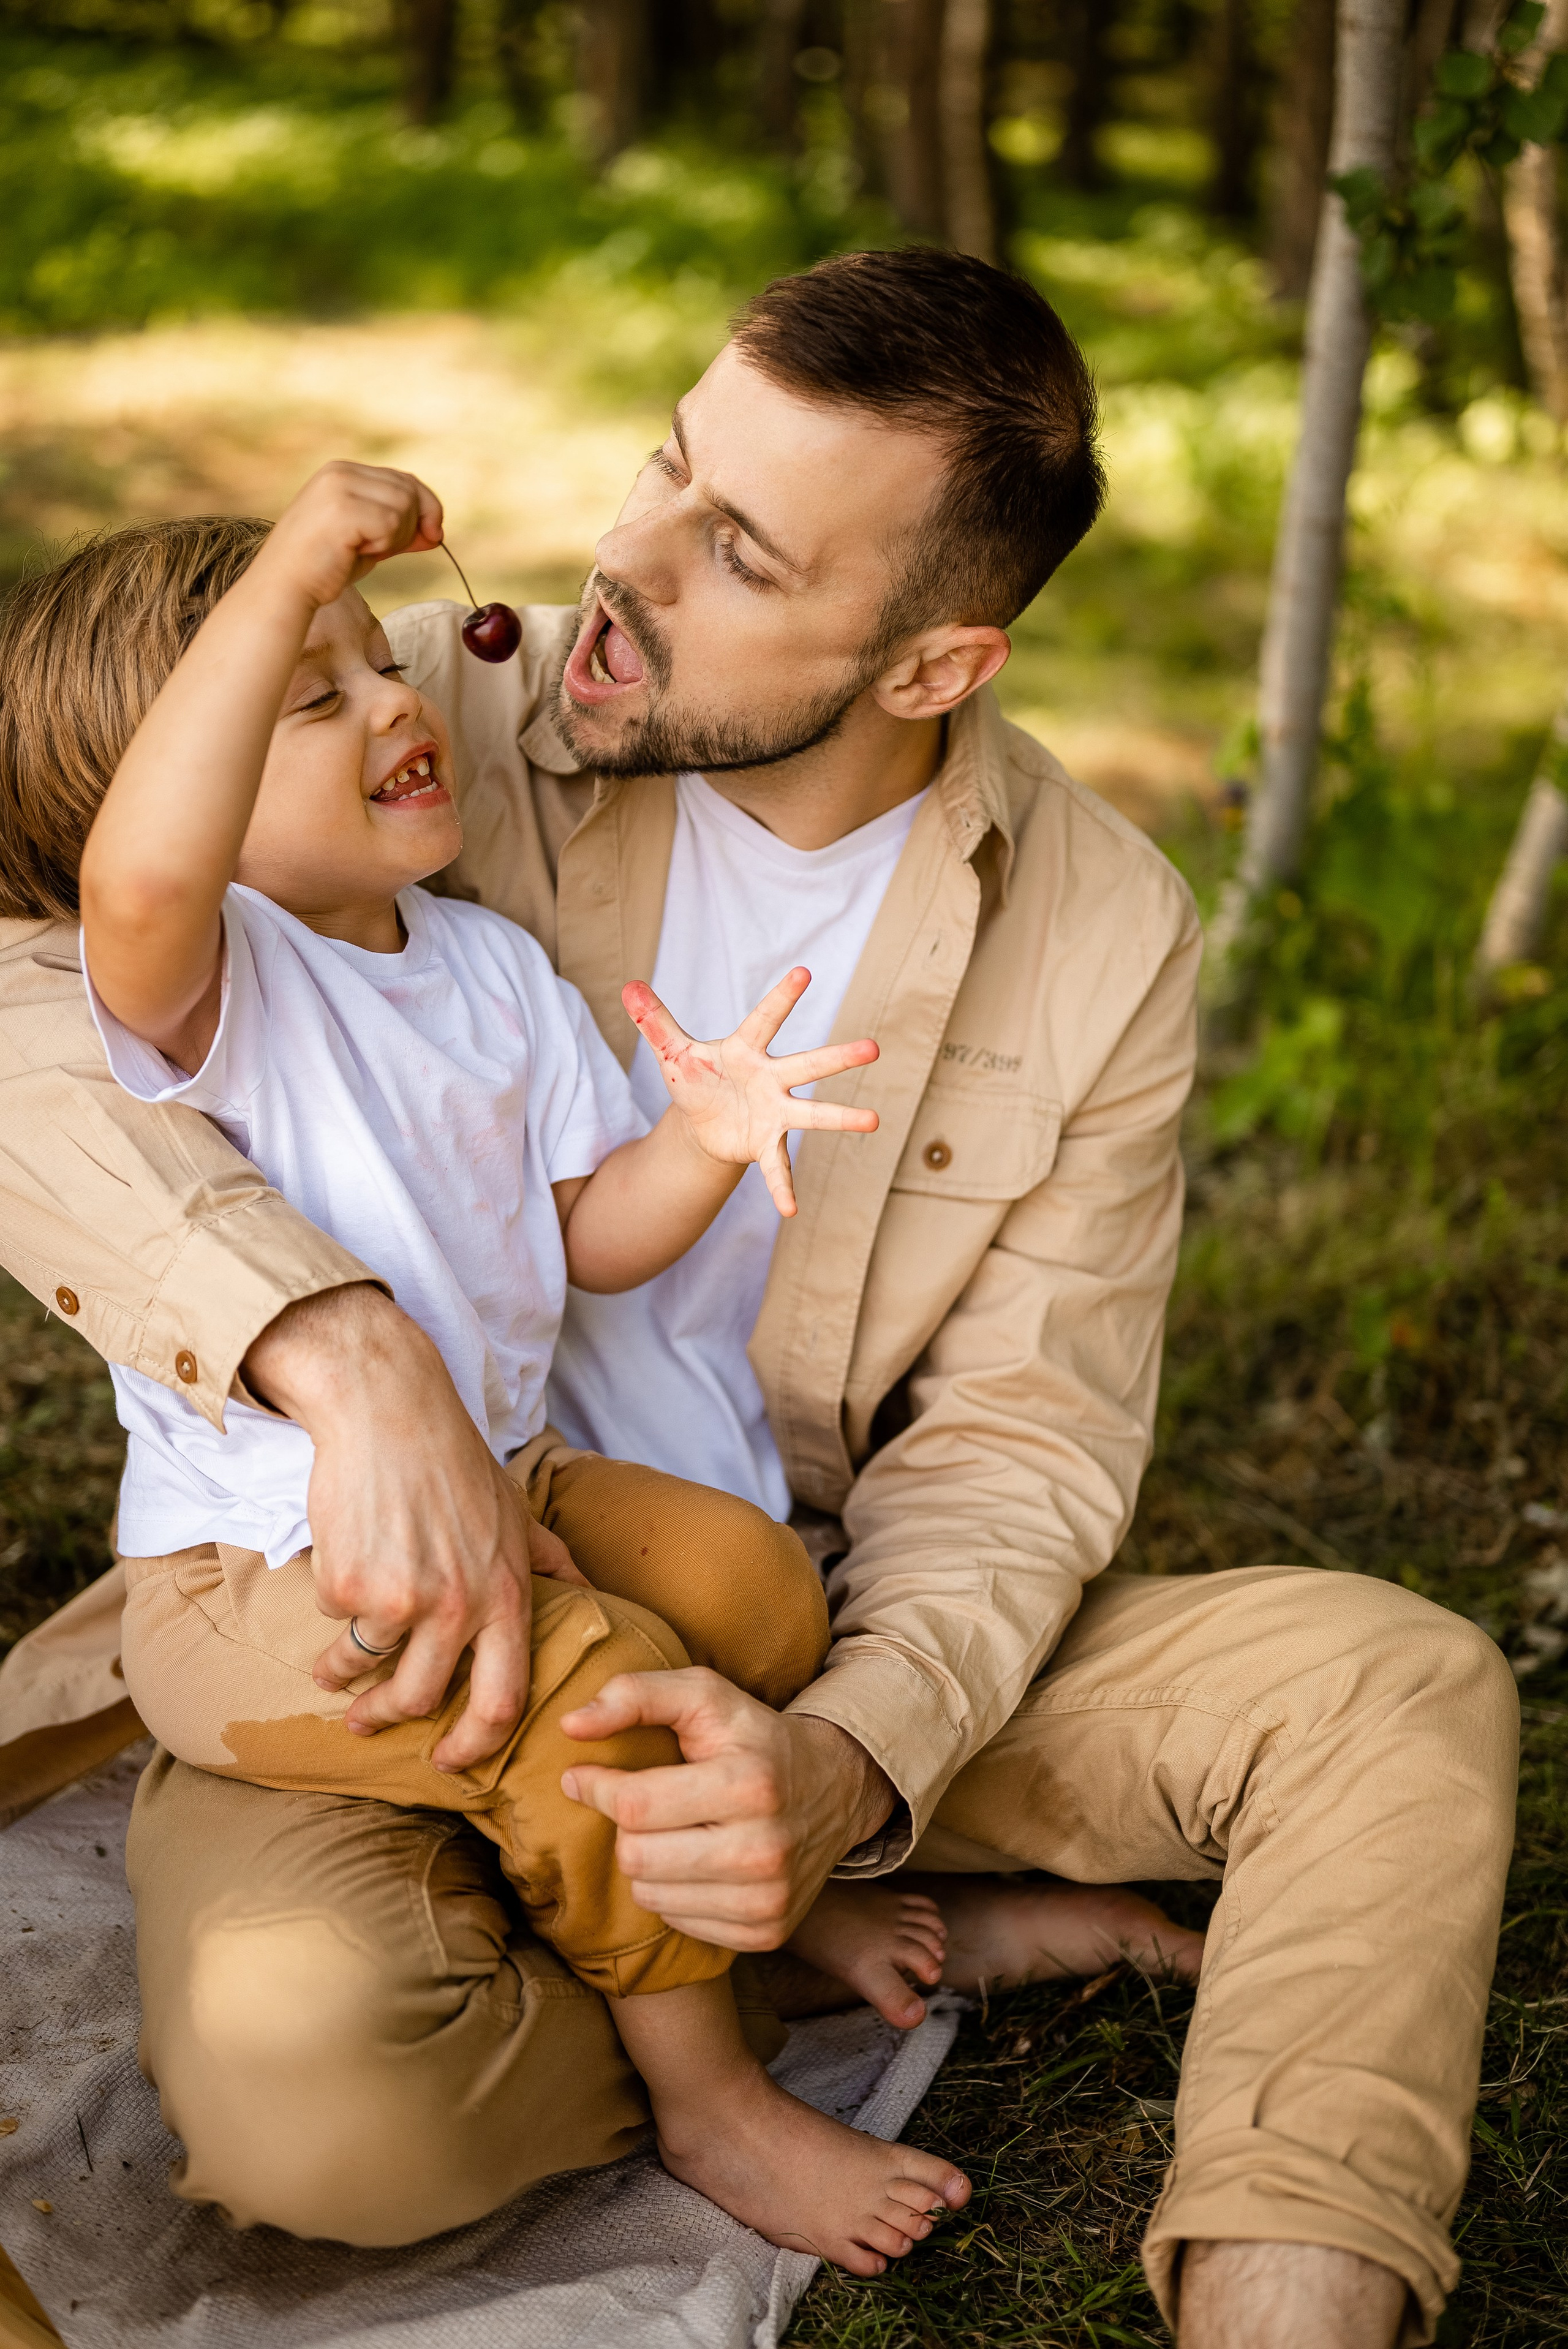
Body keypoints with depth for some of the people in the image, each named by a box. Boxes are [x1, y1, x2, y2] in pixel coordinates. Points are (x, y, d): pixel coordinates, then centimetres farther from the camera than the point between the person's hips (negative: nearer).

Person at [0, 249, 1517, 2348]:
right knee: (294, 2067, -33)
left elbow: (1013, 1447, -7)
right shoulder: (432, 717, -13)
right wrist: (350, 1355, -42)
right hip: (394, 1627, -1)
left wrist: (844, 1761, -29)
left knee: (1410, 1695, -17)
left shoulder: (1104, 940, -8)